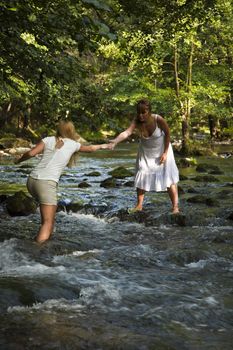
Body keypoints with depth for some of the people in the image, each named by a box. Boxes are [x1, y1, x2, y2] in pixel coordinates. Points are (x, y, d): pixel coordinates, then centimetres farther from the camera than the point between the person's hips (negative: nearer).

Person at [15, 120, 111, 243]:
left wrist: (19, 160, 18)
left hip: (32, 179, 5)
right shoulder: (73, 144, 10)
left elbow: (31, 153, -1)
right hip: (46, 183, -5)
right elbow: (90, 148, 29)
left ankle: (48, 236, 37)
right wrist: (102, 146, 49)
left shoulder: (49, 140, 12)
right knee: (48, 223, -7)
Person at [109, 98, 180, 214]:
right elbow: (127, 132, -43)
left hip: (161, 150, -3)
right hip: (145, 152, 3)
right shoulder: (137, 121, -26)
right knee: (141, 177, 6)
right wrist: (115, 141, -62)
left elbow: (168, 134, -16)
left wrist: (165, 153, -16)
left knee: (169, 177, -5)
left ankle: (175, 207, -1)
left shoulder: (158, 120, -31)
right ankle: (139, 205, 17)